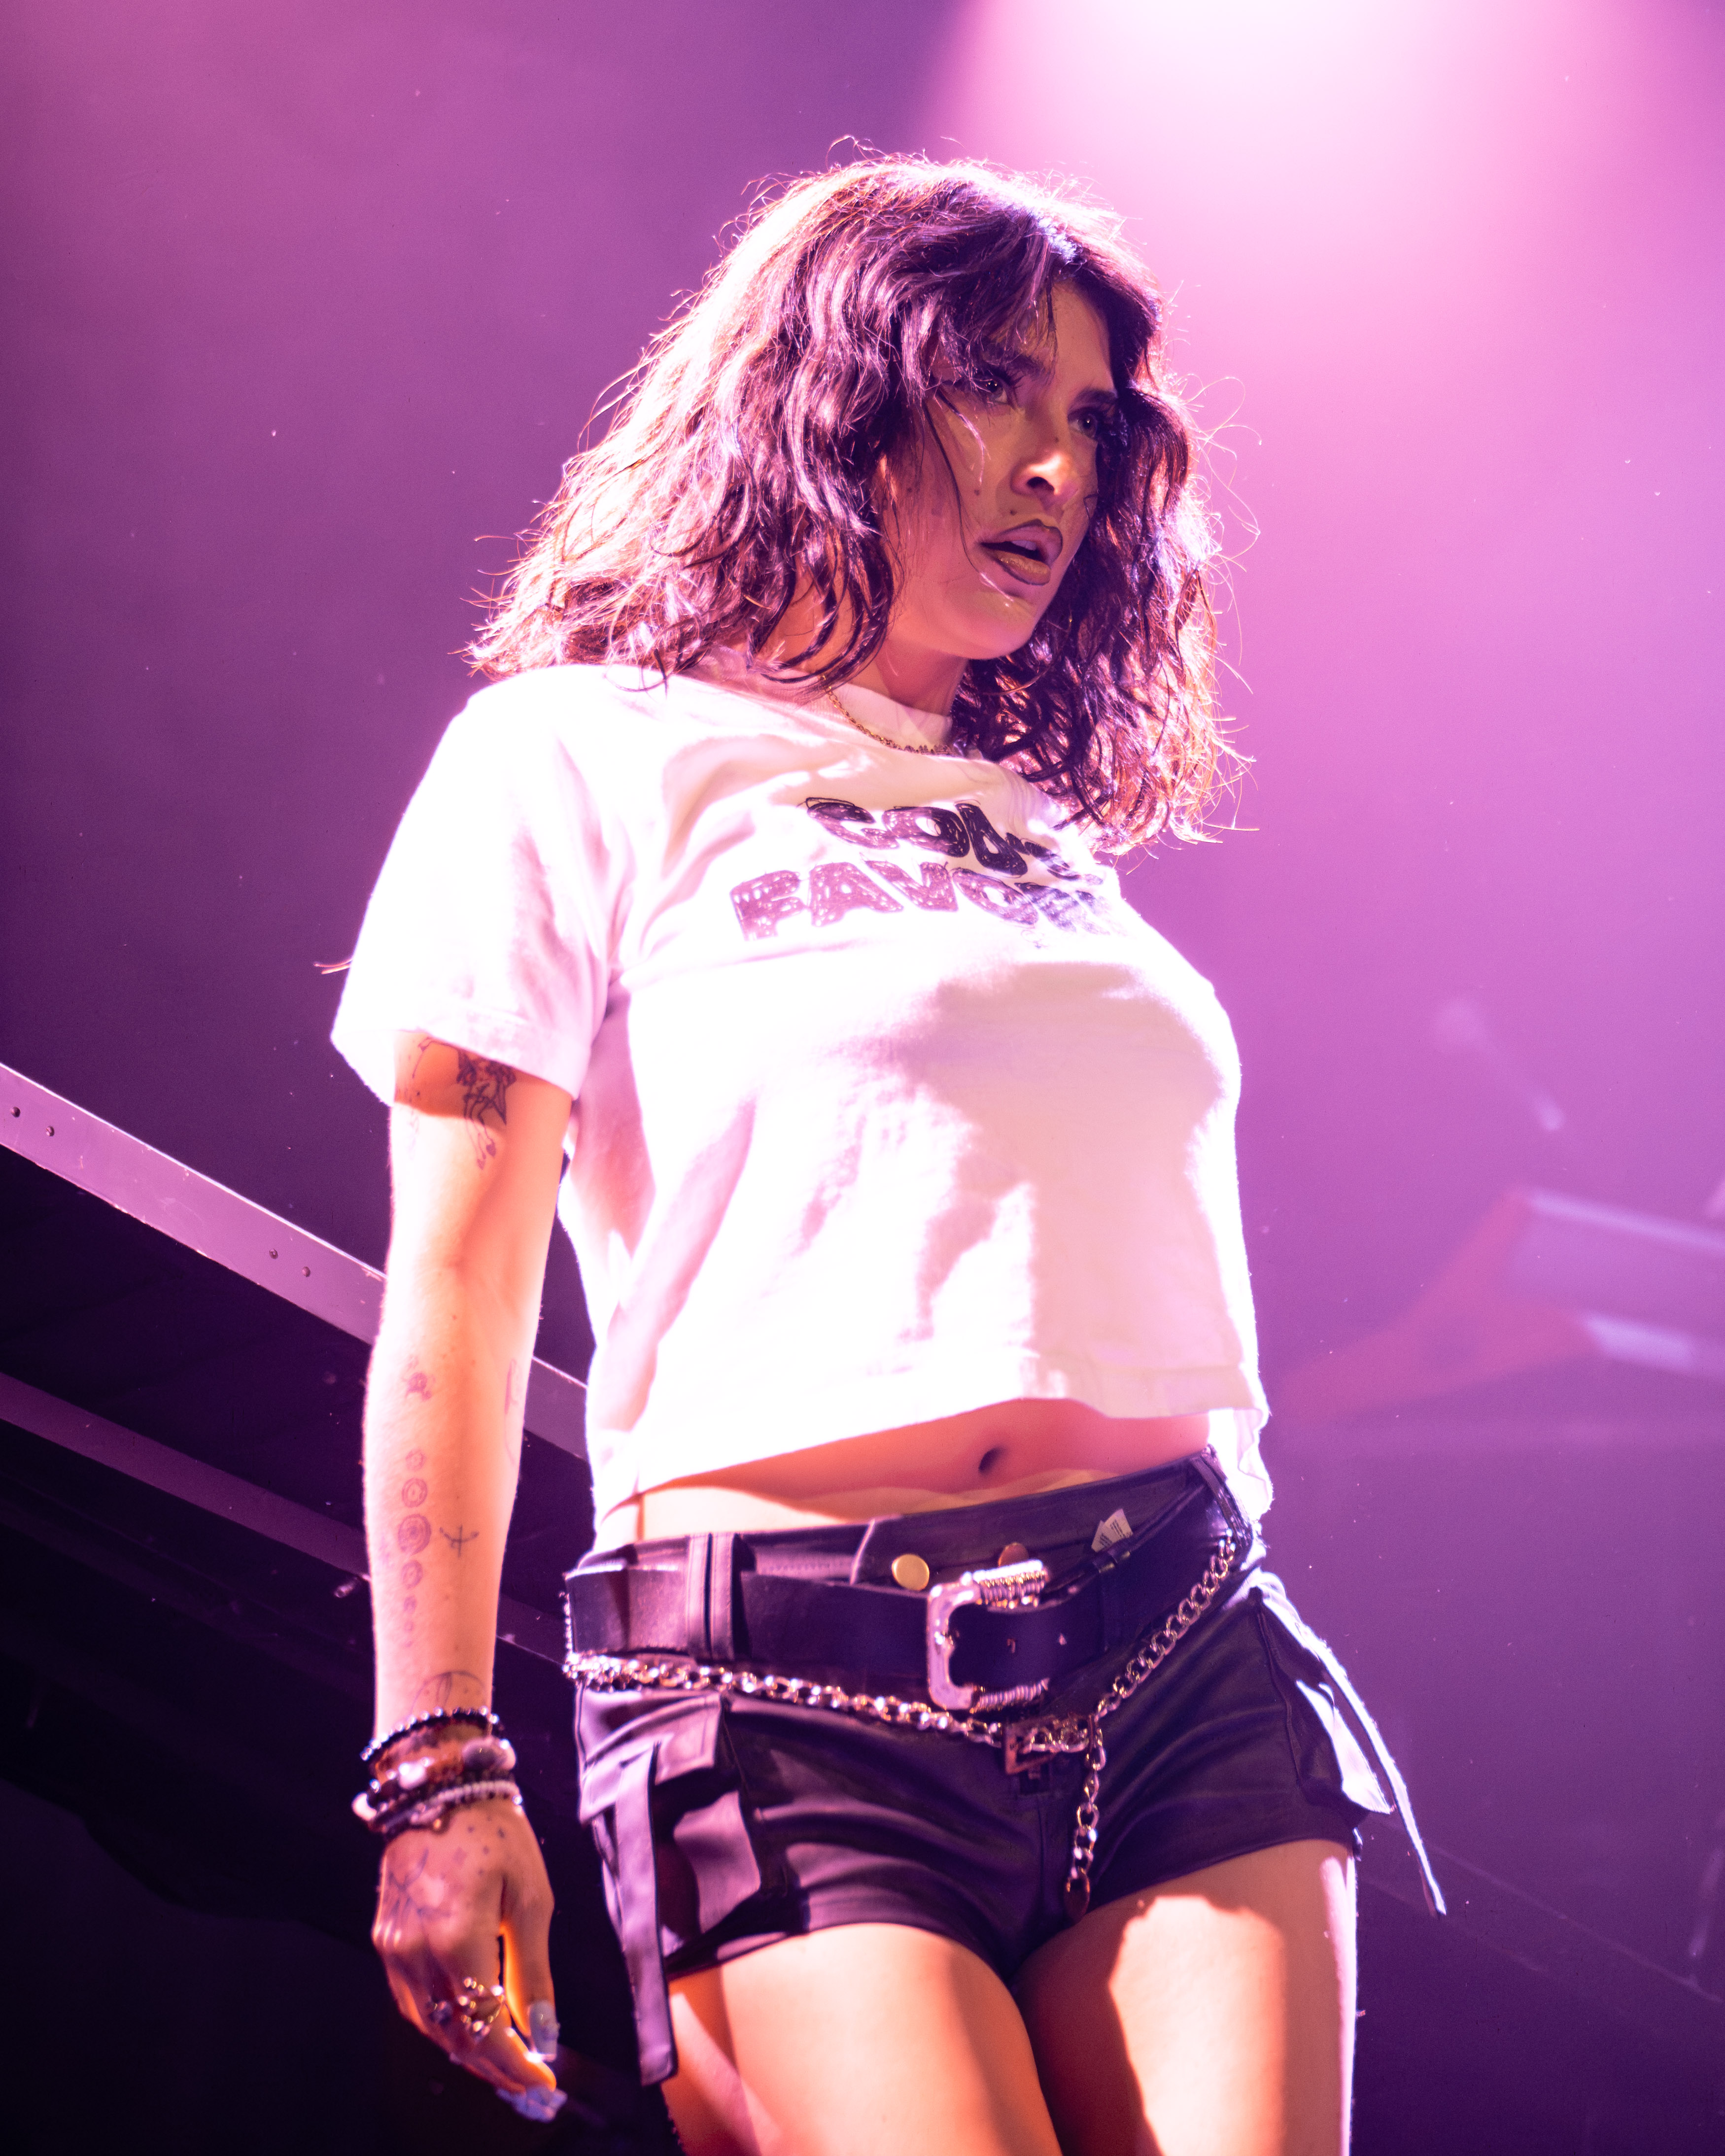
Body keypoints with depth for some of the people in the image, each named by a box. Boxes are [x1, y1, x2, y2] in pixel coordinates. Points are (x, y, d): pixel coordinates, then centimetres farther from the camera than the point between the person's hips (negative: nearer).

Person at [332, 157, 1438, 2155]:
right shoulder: (578, 759, 7)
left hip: (1181, 1644, 5)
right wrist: (439, 1764, -8)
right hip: (795, 1685, -5)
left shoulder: (1053, 821, 24)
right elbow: (455, 1298, 0)